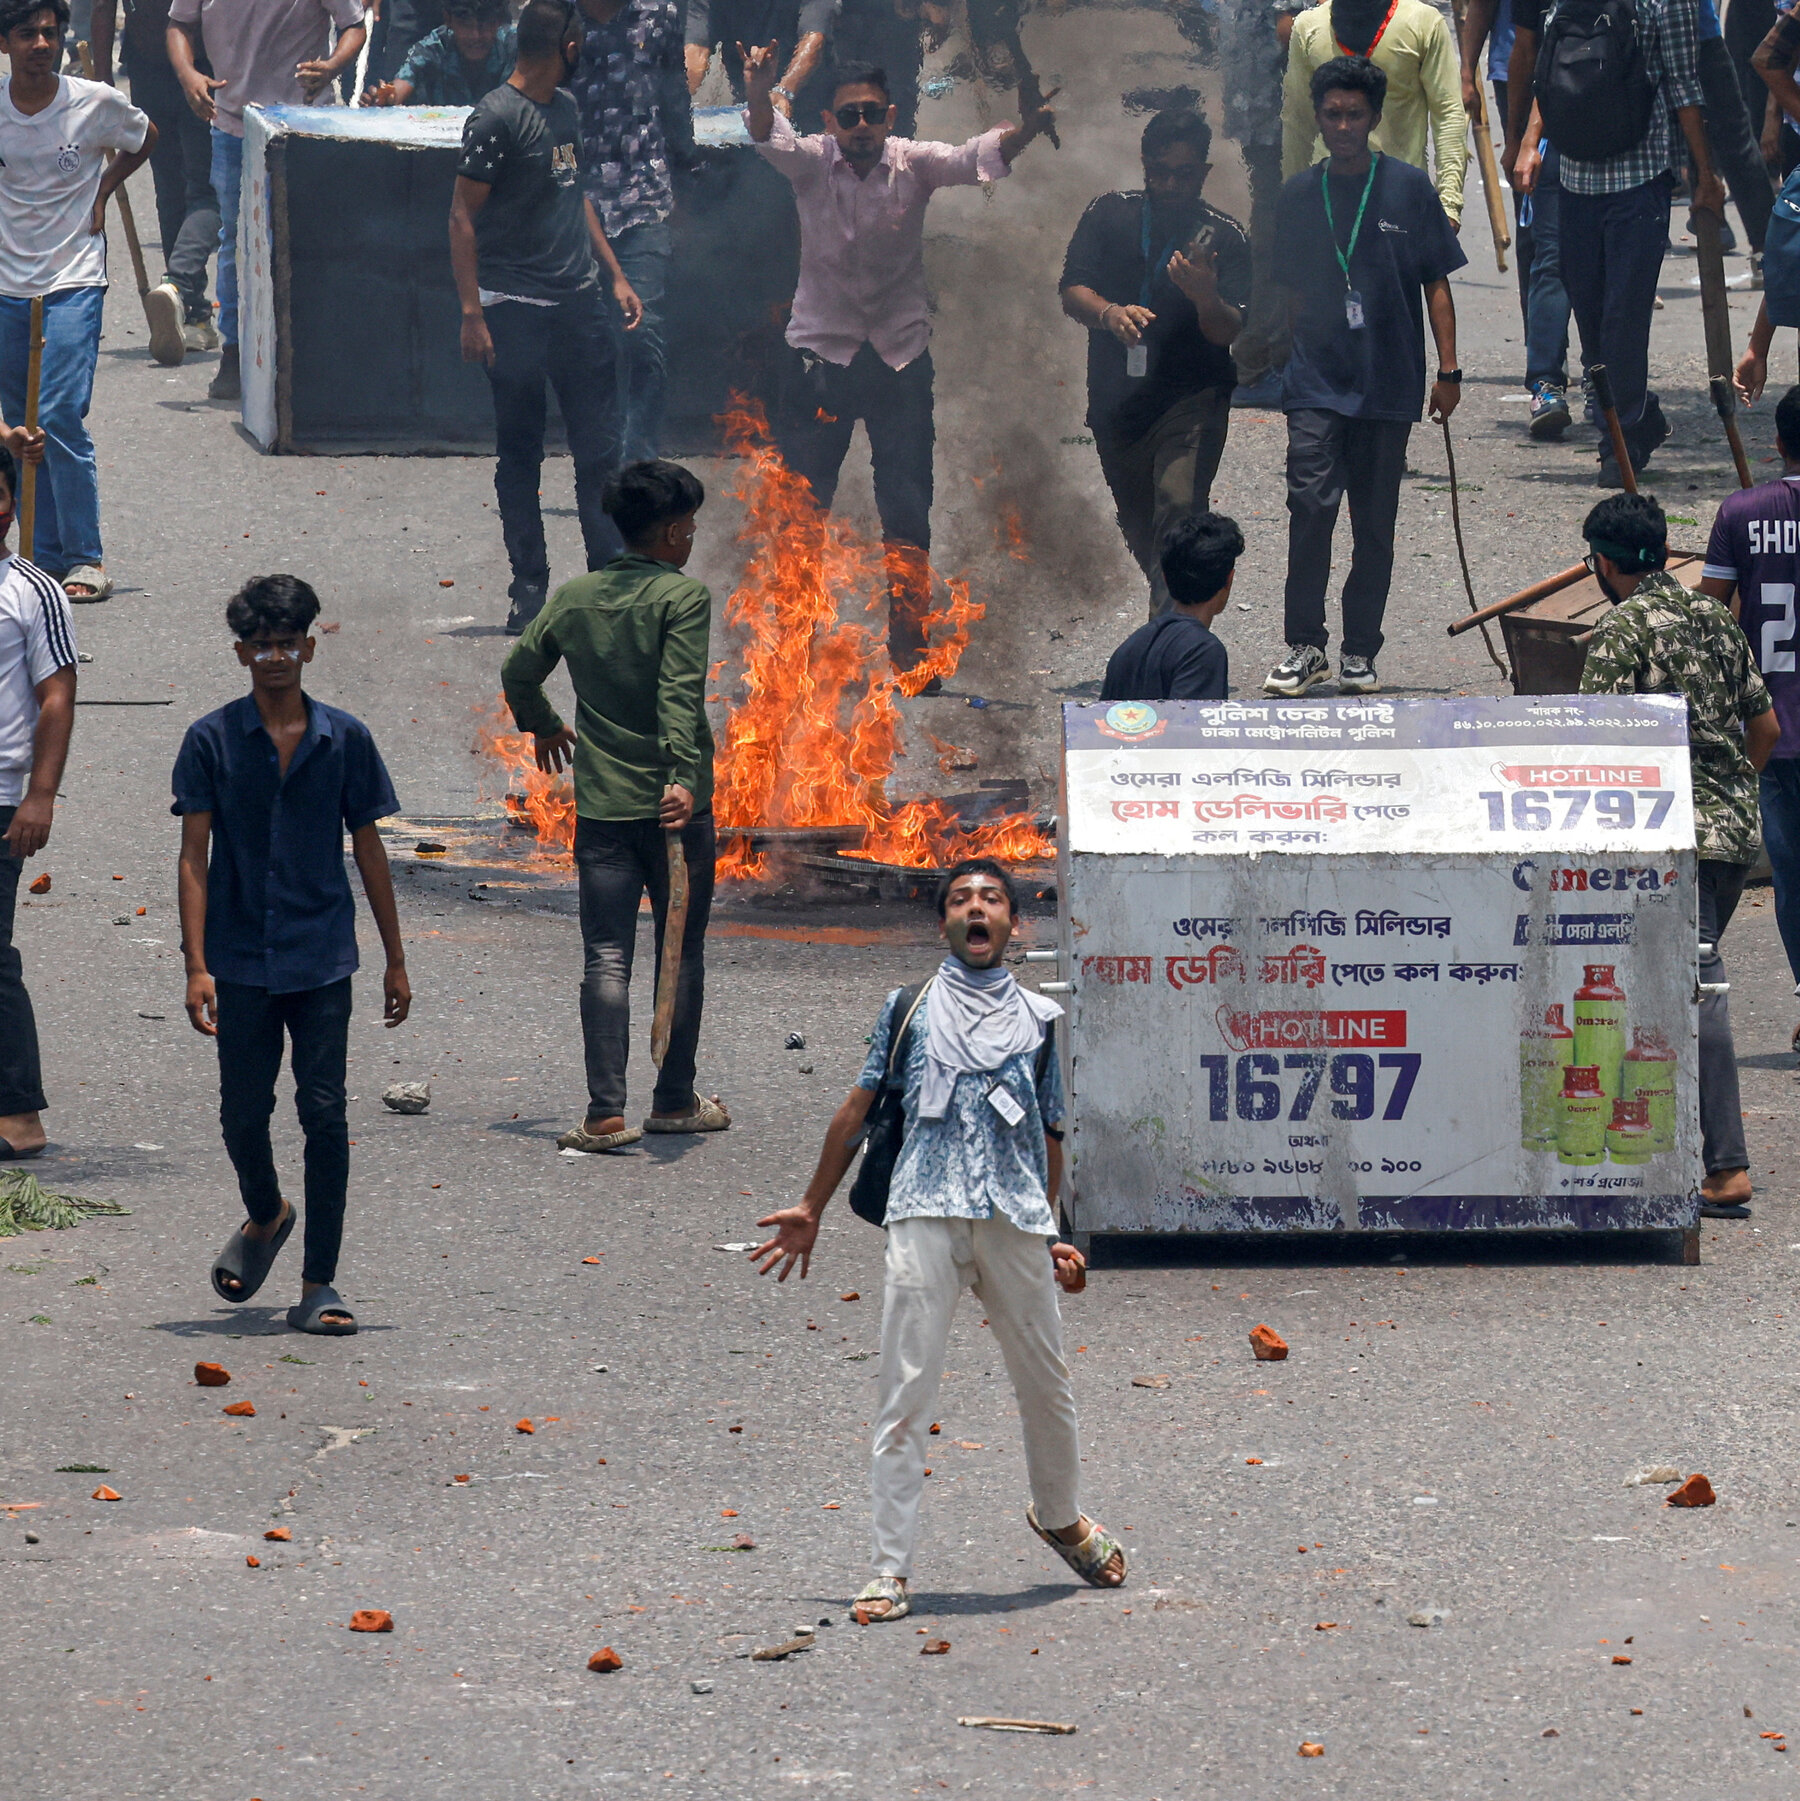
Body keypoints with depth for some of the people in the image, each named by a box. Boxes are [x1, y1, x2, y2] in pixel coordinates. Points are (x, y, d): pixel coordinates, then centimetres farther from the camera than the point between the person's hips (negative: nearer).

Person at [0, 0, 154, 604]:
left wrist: (103, 191, 4)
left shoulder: (96, 103, -7)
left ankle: (86, 557, -6)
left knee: (59, 417, -14)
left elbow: (144, 139, 15)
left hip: (74, 282, -3)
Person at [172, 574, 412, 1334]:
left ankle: (318, 1287, 0)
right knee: (243, 1113, 6)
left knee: (325, 1114, -5)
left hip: (321, 957, 0)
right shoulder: (211, 742, -2)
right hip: (240, 958, 0)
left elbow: (368, 850, 9)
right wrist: (196, 966, -11)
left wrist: (396, 959, 10)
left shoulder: (344, 739, 2)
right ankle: (265, 1216, 38)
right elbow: (194, 857, -3)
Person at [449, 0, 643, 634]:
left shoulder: (565, 108, 14)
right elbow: (462, 217, -12)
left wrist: (614, 275, 23)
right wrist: (472, 314, -16)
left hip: (578, 302, 7)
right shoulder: (496, 118, -11)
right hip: (517, 311, -7)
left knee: (600, 449, 5)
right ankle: (529, 586, 9)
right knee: (519, 455, 2)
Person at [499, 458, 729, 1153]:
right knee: (682, 953, 11)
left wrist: (542, 726, 36)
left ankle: (606, 1112, -10)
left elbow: (518, 671, 17)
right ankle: (675, 1101, 19)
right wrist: (682, 776, -27)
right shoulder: (683, 596, -8)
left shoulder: (574, 596, 8)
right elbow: (679, 694, -20)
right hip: (675, 807, -3)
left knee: (606, 959, 0)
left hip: (600, 807, 3)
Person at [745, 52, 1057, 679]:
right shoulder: (811, 163, -6)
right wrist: (758, 92, -49)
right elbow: (771, 140, -26)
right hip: (821, 350, 0)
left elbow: (974, 157, -23)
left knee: (907, 509, 3)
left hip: (900, 353, 1)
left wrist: (1026, 131, -45)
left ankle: (909, 648, 13)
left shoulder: (914, 164, -6)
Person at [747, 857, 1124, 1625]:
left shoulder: (1036, 1017, 16)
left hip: (1015, 1218, 2)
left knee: (1046, 1383, 11)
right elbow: (858, 1109, 16)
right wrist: (811, 1209, 16)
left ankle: (1061, 1517, 38)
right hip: (925, 1214, -2)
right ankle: (890, 1569, -7)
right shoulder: (910, 1008, 13)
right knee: (905, 1391, -8)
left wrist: (1052, 1233, 15)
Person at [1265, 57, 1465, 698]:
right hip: (1316, 382, 1)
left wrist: (1448, 369, 0)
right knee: (1310, 506, -13)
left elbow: (1436, 283, 4)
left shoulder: (1409, 188, 2)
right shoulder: (1298, 195, 7)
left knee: (1374, 524, 4)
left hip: (1389, 384, -1)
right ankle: (1304, 646, -6)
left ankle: (1361, 652, 14)